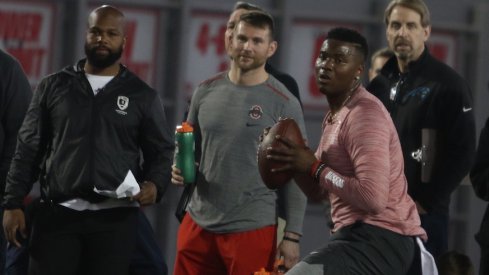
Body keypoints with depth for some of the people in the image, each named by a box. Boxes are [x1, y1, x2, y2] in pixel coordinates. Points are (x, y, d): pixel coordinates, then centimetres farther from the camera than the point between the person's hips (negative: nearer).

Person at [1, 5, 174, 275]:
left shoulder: (143, 96, 9)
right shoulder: (53, 87, 10)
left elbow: (162, 150, 11)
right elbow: (28, 148, 9)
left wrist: (155, 184, -12)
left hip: (115, 218, 0)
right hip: (57, 213, 0)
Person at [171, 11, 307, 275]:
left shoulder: (284, 104, -5)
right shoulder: (206, 91, 7)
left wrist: (292, 235, -9)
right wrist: (180, 169, -4)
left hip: (252, 229, -4)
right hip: (199, 224, 4)